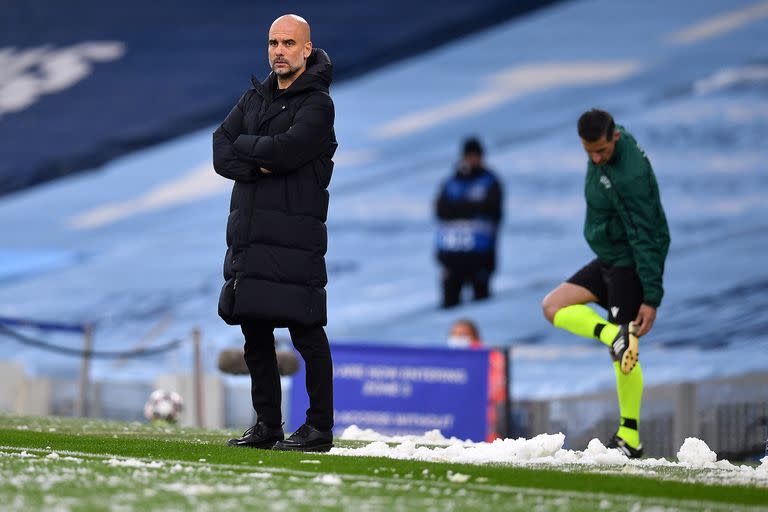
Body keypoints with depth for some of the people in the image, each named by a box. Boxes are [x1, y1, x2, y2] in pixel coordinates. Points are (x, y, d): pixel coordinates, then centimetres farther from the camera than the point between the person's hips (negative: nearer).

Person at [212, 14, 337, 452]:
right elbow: (222, 155, 6)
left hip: (294, 232, -7)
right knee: (255, 332, 10)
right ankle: (268, 425, 18)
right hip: (249, 231, 7)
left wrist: (243, 146, -3)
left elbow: (283, 150, -20)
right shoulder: (256, 98, 16)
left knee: (306, 332, -7)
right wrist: (261, 165, -11)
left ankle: (321, 428, -3)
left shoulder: (317, 105, -5)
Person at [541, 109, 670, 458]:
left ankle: (630, 437, -8)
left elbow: (645, 239, -27)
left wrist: (651, 297, -28)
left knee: (626, 351, -9)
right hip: (608, 258, 10)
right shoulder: (607, 145, -2)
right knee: (553, 306, 1)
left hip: (632, 263, -10)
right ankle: (613, 335, -13)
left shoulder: (629, 177, -28)